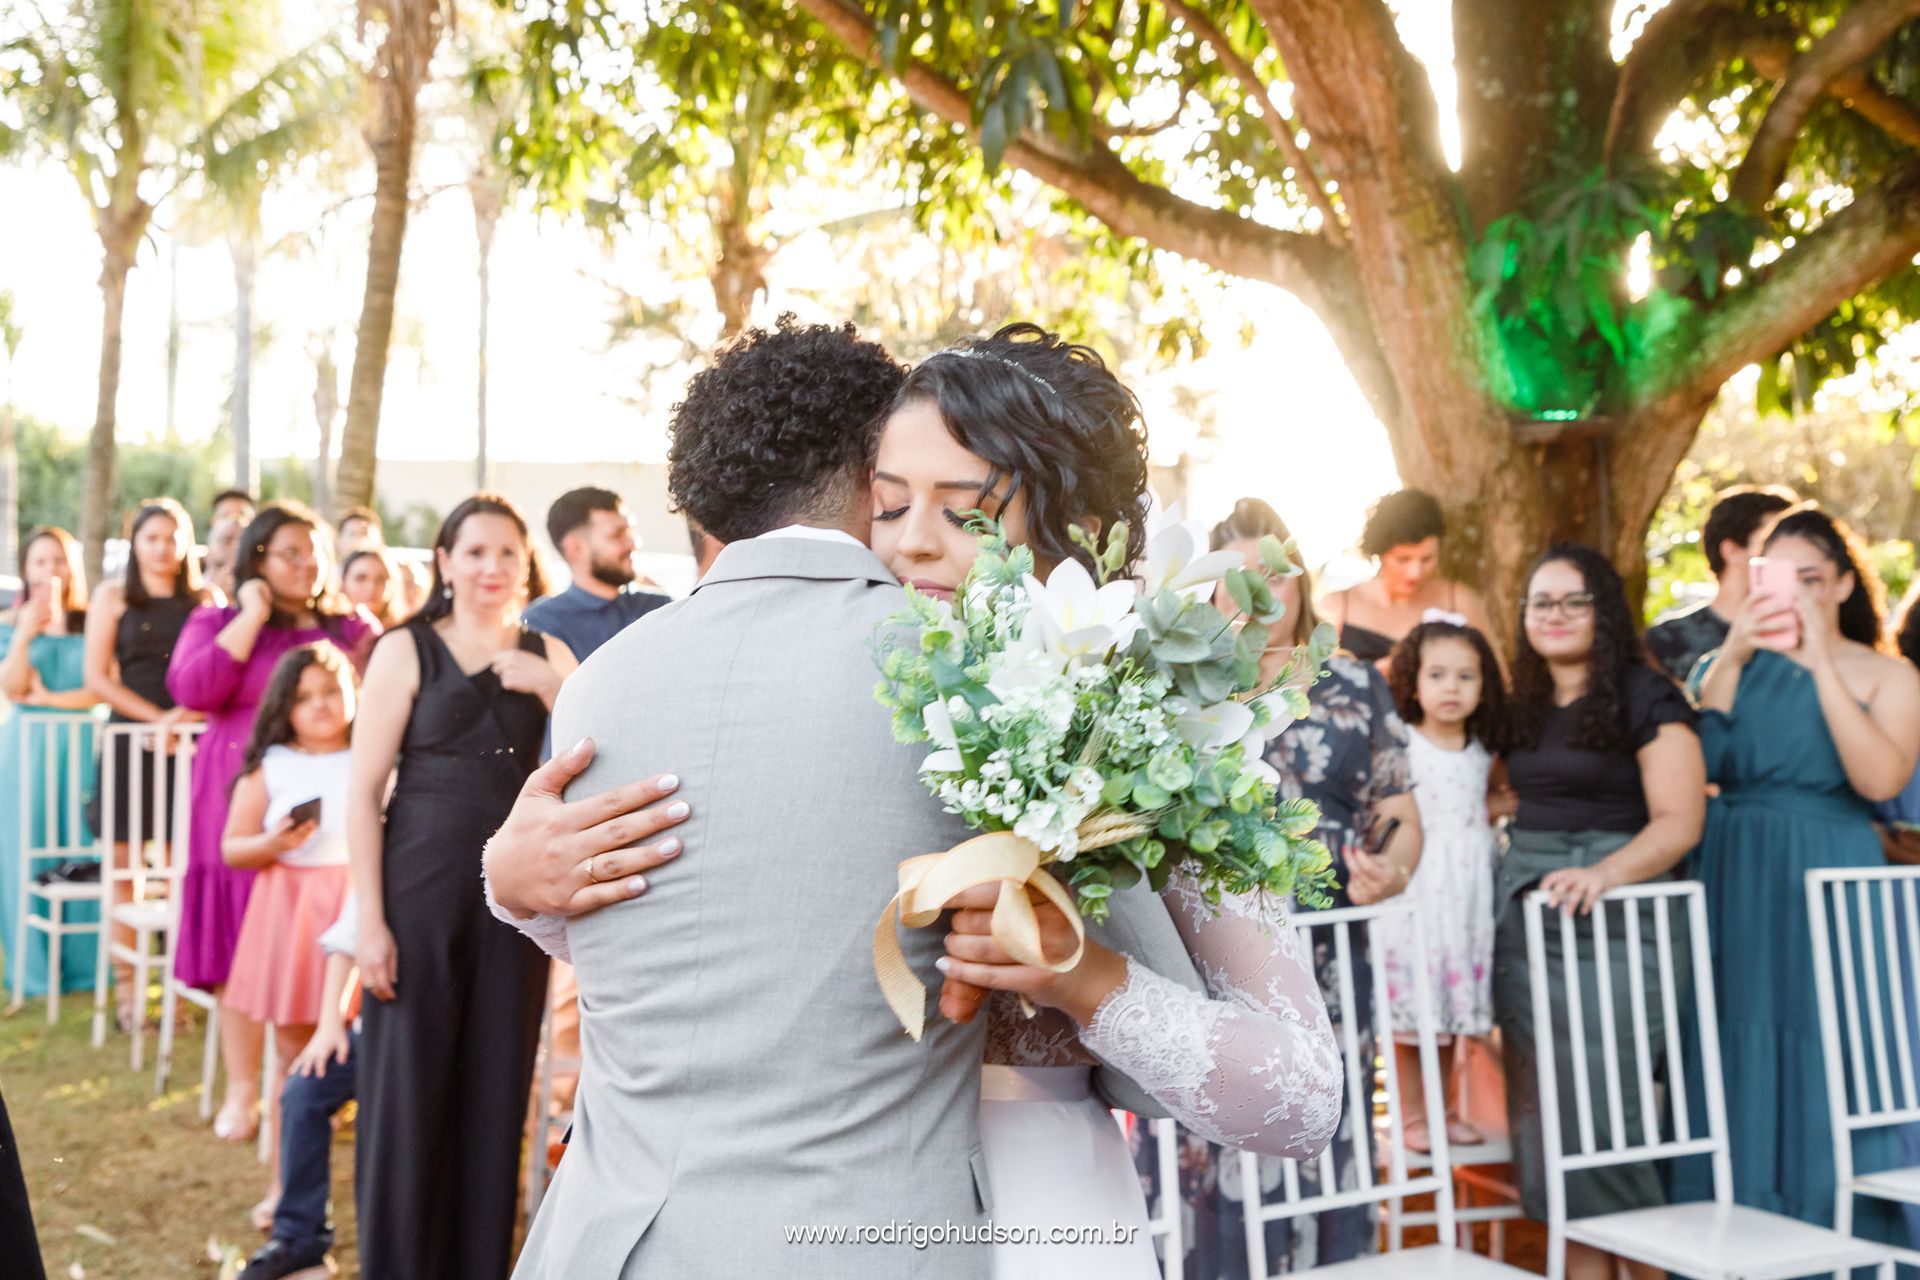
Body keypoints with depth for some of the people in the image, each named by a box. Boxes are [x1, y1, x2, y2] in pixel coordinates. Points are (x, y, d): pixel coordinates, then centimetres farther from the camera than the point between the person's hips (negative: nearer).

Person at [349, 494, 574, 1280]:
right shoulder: (407, 650, -2)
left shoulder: (546, 655, 9)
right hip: (421, 886, -3)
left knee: (498, 1086, 9)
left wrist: (550, 686, -11)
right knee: (409, 1085, 3)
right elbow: (363, 790, -5)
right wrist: (370, 920, -11)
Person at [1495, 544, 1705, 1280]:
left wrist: (1604, 872, -29)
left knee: (1604, 1111, -7)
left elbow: (1679, 821, -14)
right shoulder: (1524, 707, 14)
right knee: (1543, 1112, 8)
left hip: (1611, 916, -7)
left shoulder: (1648, 699, -6)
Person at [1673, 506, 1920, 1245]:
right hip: (1736, 890, 3)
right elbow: (1698, 765, -5)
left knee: (1830, 1084, 0)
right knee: (1743, 1077, 6)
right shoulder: (1740, 665, 9)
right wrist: (1731, 658, -11)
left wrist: (1822, 664, -16)